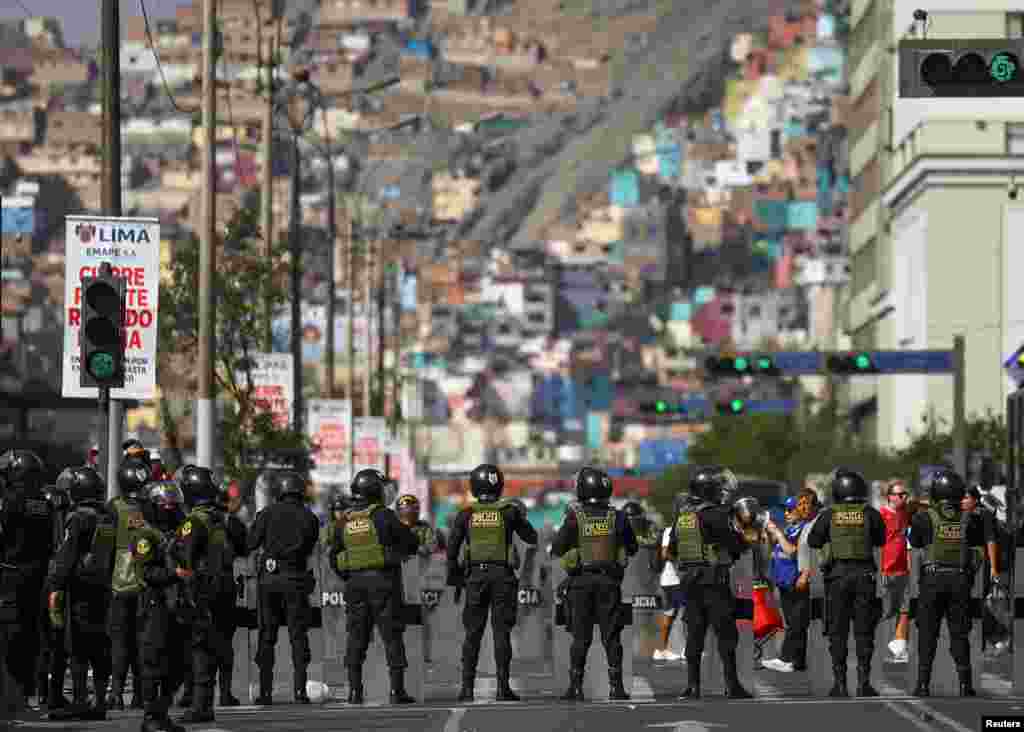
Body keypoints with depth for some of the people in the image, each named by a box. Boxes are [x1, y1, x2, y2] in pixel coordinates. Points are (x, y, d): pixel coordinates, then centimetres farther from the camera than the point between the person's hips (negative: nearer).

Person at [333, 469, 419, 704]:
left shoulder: (345, 521, 7)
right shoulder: (382, 516, -9)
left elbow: (335, 559, 12)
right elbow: (410, 543, -5)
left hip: (355, 581, 4)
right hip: (383, 579, -4)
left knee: (357, 638, 8)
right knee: (392, 636, 0)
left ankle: (355, 691, 3)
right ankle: (397, 689, -4)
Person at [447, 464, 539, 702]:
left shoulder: (466, 514, 2)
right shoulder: (509, 511, -2)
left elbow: (452, 547, 1)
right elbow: (531, 538, 9)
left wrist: (454, 576, 11)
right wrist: (520, 517, 26)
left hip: (476, 575, 1)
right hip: (502, 575, -1)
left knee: (473, 633, 7)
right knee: (501, 633, 1)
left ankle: (467, 687, 4)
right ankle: (503, 687, -4)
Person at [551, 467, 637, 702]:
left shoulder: (575, 517, -8)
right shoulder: (617, 517, -2)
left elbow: (557, 550, -7)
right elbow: (632, 549, 10)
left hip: (582, 581, -1)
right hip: (609, 582, 1)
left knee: (581, 638, 5)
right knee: (611, 637, 4)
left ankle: (576, 687, 2)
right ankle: (616, 687, 0)